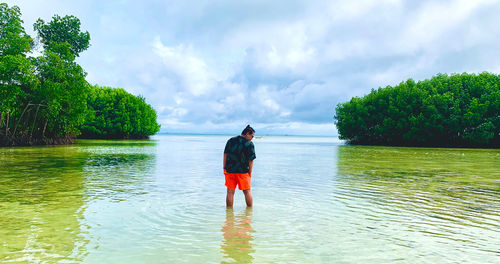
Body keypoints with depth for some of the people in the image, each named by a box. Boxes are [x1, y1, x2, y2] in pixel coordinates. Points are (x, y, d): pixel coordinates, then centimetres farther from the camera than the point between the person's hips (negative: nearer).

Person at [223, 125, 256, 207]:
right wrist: (250, 173, 3)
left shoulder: (230, 141, 6)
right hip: (243, 171, -3)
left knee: (230, 192, 8)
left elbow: (225, 155, 5)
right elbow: (251, 160, -7)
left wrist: (224, 168, 9)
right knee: (247, 191, 11)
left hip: (229, 170, 3)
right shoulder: (249, 144, -6)